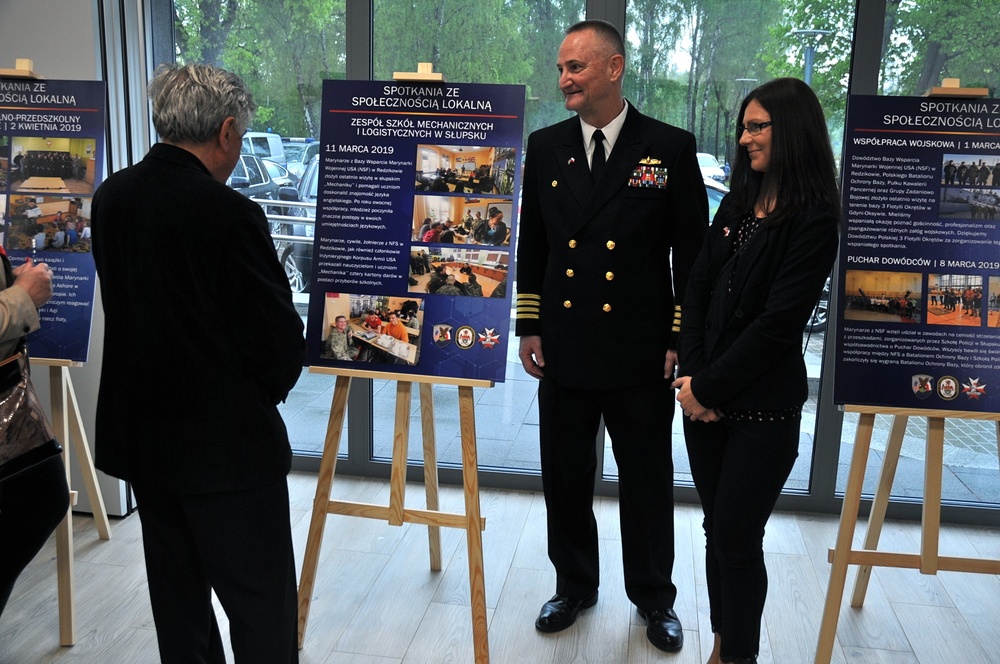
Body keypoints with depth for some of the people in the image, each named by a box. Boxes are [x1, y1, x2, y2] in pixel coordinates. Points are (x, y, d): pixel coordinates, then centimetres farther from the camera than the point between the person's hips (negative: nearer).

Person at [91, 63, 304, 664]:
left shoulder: (110, 198, 0)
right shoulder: (229, 214, -22)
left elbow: (126, 305, 9)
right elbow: (280, 339, -18)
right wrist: (262, 395, 4)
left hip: (141, 434, 8)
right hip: (228, 444, -7)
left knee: (178, 601, 22)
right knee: (262, 612, 7)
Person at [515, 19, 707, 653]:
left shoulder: (671, 147, -4)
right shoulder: (546, 146, 5)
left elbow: (693, 253, -2)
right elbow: (532, 245, 10)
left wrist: (682, 340, -5)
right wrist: (529, 328, 5)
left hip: (640, 355, -2)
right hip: (564, 351, 3)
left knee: (648, 481, 11)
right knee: (565, 477, 13)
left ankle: (655, 597, 32)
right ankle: (574, 585, 35)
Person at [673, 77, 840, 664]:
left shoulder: (813, 219, -11)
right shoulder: (738, 203, 9)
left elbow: (778, 321, -16)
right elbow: (699, 288, 5)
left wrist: (708, 386, -12)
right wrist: (693, 375, -5)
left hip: (763, 407, -6)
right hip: (706, 396, 6)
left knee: (736, 539, 3)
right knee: (718, 529, 14)